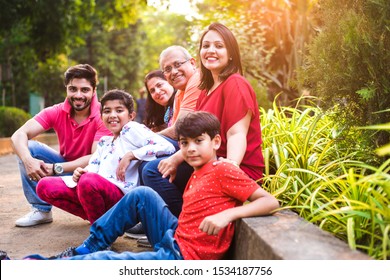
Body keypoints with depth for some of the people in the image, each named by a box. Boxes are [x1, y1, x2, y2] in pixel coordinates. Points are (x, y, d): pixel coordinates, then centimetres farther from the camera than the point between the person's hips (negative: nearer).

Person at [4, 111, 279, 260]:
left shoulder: (225, 171, -13)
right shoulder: (196, 175, 13)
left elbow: (271, 201, -19)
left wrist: (227, 214, -32)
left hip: (182, 258, -9)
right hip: (174, 239, 9)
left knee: (103, 260, -13)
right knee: (142, 194, 5)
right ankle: (85, 250, 13)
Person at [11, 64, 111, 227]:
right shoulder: (56, 112, -11)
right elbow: (19, 135, -20)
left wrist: (56, 168, -34)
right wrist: (28, 160, -41)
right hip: (65, 167, 5)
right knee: (28, 148, -16)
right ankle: (41, 210, -7)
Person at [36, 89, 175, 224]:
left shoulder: (132, 129, -1)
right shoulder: (104, 142, 23)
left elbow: (167, 147, -16)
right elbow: (92, 168, 13)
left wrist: (130, 155, -18)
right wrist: (80, 173, -10)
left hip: (122, 195, -8)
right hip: (96, 189, 8)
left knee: (89, 180, -38)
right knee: (45, 186, 3)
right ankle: (95, 215, 5)